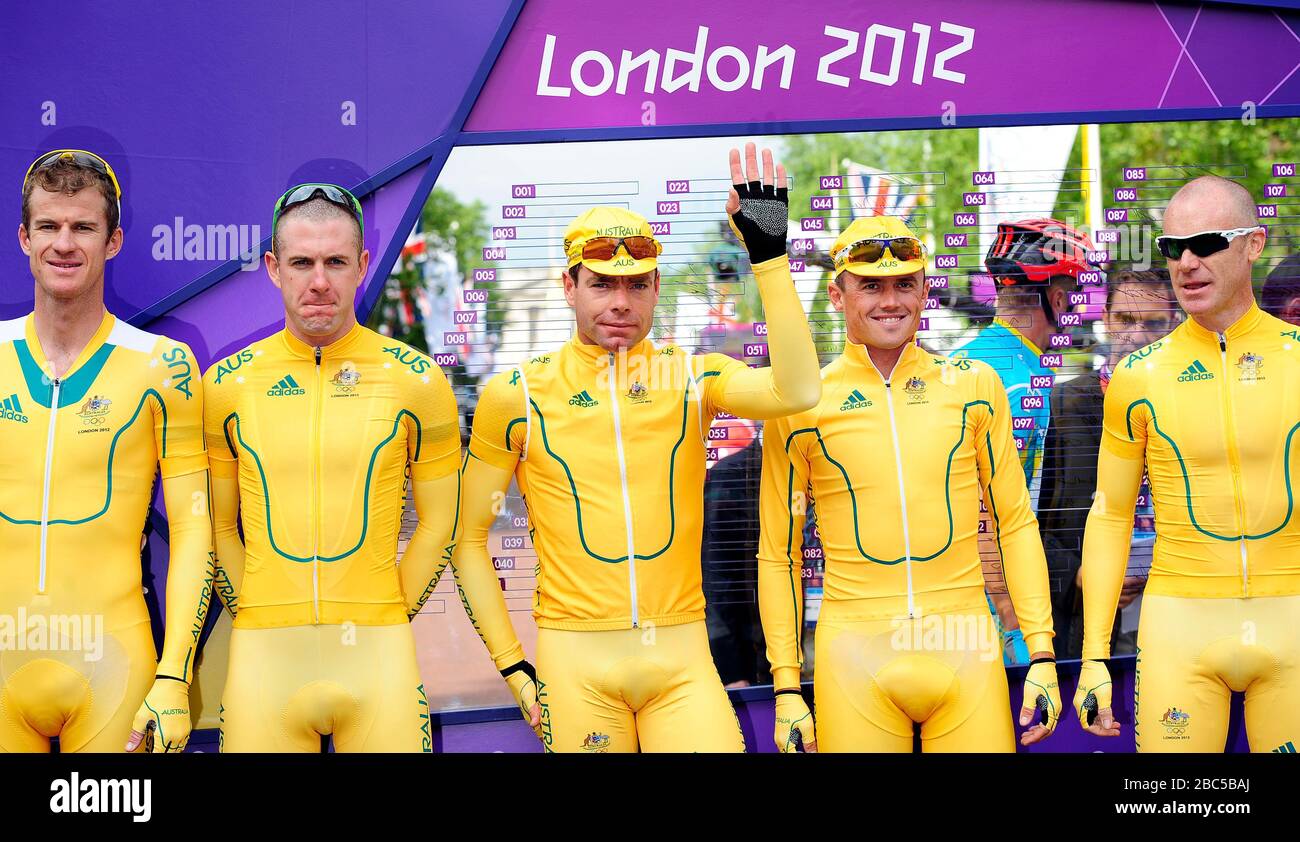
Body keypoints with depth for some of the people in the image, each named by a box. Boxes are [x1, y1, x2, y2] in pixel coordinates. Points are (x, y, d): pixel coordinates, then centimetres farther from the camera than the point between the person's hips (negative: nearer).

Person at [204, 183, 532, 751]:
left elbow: (438, 524, 8)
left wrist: (391, 616, 3)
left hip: (377, 651, -1)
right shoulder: (227, 384, 5)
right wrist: (255, 616, 3)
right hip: (262, 655, 1)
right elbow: (216, 527, 12)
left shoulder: (417, 380, 3)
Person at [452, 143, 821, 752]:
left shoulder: (691, 378, 4)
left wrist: (769, 254, -18)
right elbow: (468, 536, 6)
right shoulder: (516, 395, 1)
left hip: (683, 658, 1)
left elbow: (797, 391, -16)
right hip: (575, 662, -1)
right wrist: (510, 662, 1)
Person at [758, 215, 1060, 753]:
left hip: (966, 649, 1)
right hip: (855, 659, -1)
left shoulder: (974, 385, 5)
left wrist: (1041, 655, 4)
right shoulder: (800, 404, 1)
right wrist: (786, 688, 1)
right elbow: (778, 554, 6)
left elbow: (1015, 522, 9)